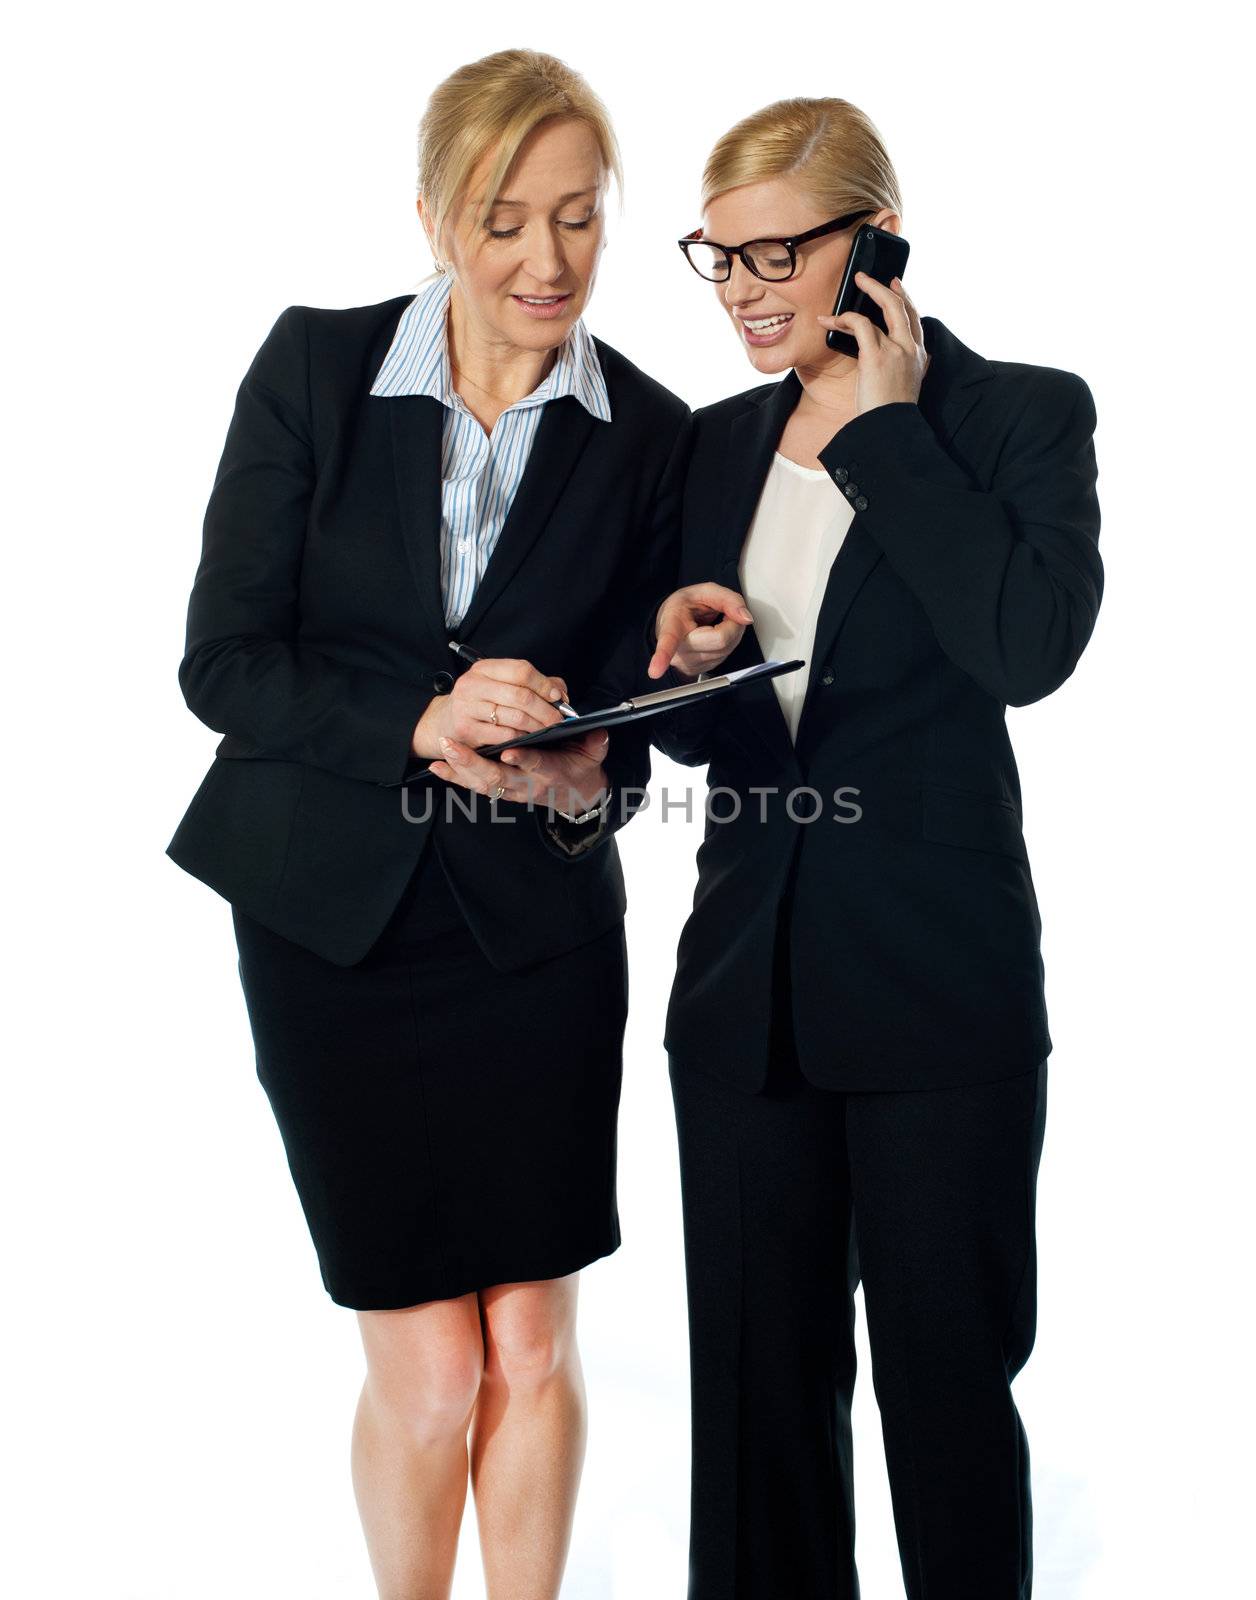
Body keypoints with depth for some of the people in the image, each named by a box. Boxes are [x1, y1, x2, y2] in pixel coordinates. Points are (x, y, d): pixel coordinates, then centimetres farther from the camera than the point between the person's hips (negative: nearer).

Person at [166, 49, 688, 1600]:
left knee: (533, 1347, 8)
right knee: (425, 1367, 4)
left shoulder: (649, 433, 0)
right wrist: (419, 724, -22)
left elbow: (635, 712, 3)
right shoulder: (314, 367, -4)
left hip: (539, 929, 1)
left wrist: (585, 773, -20)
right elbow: (222, 660, -7)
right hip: (333, 919, -1)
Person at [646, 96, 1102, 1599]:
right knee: (756, 1377, 13)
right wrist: (687, 653, -6)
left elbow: (1035, 643, -22)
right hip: (749, 981, 5)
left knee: (945, 1375, 7)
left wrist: (885, 426, -13)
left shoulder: (1020, 414, -4)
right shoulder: (721, 442, 12)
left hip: (939, 988, -5)